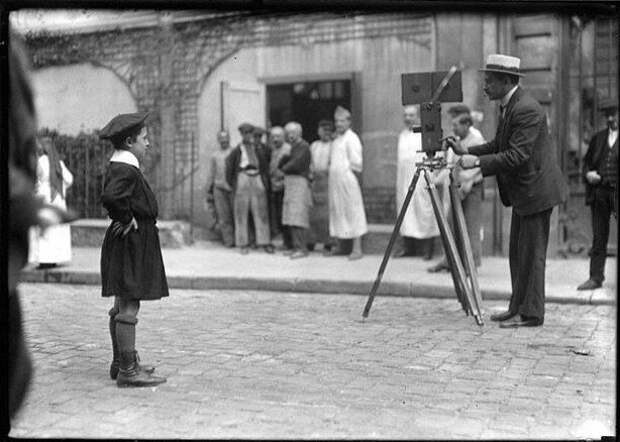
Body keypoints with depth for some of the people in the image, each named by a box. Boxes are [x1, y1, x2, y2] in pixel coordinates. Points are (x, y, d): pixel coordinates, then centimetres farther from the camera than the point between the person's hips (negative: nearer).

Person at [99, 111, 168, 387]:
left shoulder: (118, 167, 14)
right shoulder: (124, 171, -18)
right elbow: (110, 197, -36)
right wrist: (127, 219, -22)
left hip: (134, 245, 11)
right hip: (131, 244, -11)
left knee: (122, 307, 17)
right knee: (129, 309, -7)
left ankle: (120, 363, 28)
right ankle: (128, 370, -1)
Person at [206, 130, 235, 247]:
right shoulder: (215, 156, 18)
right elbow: (211, 175, 20)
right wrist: (208, 192, 15)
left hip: (233, 188, -2)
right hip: (219, 188, 2)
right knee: (223, 216, -4)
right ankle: (228, 240, -2)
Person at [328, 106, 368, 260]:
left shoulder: (352, 138, -8)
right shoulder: (336, 139, 17)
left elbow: (356, 163, -12)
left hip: (348, 181, -8)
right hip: (335, 182, 8)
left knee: (353, 213, -5)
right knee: (337, 212, 11)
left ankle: (357, 249, -4)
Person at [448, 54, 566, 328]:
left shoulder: (527, 110, -21)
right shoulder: (508, 107, 10)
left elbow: (517, 156, -26)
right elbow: (498, 145, 17)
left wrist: (477, 162, -25)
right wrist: (467, 151, 4)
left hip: (536, 190, -10)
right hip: (522, 192, 10)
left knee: (531, 254, -3)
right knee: (517, 253, 15)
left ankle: (530, 313, 6)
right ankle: (517, 308, 24)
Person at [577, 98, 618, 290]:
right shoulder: (598, 137, 15)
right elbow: (587, 160, 20)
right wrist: (587, 173, -1)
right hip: (599, 192, 4)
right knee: (598, 237, 6)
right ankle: (596, 277, 9)